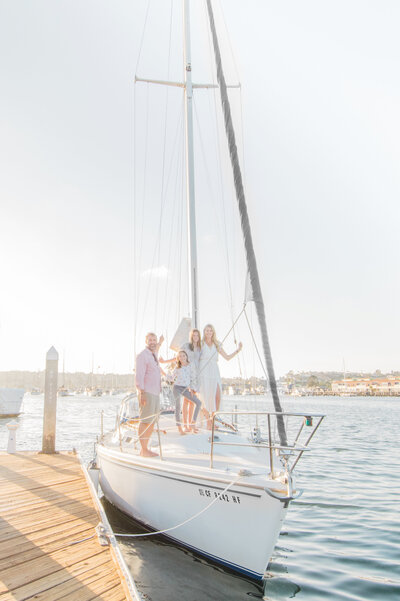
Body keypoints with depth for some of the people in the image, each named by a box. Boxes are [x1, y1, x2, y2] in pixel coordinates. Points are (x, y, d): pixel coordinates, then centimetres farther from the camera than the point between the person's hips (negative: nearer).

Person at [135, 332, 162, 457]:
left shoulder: (154, 356, 18)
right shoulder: (142, 355, -10)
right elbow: (139, 376, -17)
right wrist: (142, 394, -23)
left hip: (155, 394, 9)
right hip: (146, 393, -9)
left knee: (152, 422, 11)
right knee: (145, 421, -7)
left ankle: (145, 449, 17)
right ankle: (144, 451, -2)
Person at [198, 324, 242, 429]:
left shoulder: (217, 345, 14)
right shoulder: (200, 344, 5)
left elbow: (227, 357, 13)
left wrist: (238, 350, 5)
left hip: (214, 373, 3)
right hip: (204, 373, -3)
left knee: (217, 398, -8)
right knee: (206, 398, -4)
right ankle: (208, 422, 8)